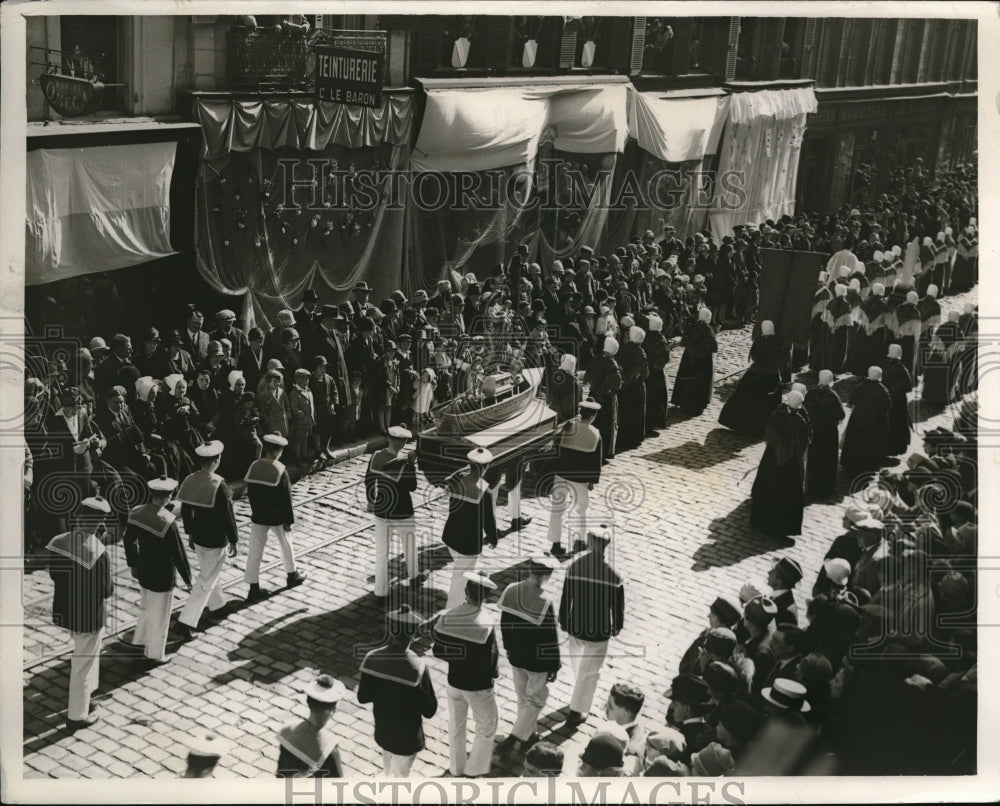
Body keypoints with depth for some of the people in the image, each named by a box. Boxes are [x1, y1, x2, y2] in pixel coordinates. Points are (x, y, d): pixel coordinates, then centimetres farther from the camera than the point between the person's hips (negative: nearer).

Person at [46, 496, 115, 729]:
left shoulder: (57, 542, -10)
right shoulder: (97, 552, -30)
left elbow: (53, 574, 4)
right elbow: (105, 591, -22)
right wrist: (110, 585, -2)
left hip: (63, 610, 7)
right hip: (89, 616, -7)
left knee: (88, 653, 33)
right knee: (83, 664, 11)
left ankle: (87, 689, 55)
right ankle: (77, 716, 26)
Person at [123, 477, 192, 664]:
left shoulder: (137, 512, -9)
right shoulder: (167, 522, -30)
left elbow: (128, 540, 6)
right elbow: (178, 554, -22)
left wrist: (132, 563, 21)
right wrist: (187, 578, -8)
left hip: (143, 570, 7)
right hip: (162, 575, -6)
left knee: (148, 607, 30)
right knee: (159, 614, 14)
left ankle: (140, 639, 47)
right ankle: (154, 654, 30)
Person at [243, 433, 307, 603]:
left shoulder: (253, 467, -6)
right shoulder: (280, 471, -20)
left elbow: (250, 494, 5)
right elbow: (286, 499, -16)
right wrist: (288, 520, -7)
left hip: (258, 517, 4)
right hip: (277, 517, -3)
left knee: (255, 551, 6)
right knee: (286, 545, 21)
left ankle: (254, 588, 7)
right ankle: (291, 576, 39)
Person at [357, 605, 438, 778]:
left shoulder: (372, 659, -18)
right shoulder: (418, 668, -32)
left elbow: (362, 697, -5)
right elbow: (429, 711, -21)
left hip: (382, 731, 5)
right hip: (406, 737, -5)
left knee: (388, 771, 30)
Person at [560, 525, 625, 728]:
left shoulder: (574, 568, -17)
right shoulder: (614, 577, -24)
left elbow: (565, 599, -7)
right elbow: (618, 607, -12)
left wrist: (563, 622, 10)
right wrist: (617, 627, 9)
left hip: (575, 627, 4)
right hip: (599, 632, -4)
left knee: (578, 664, 29)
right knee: (589, 671, 16)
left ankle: (579, 704, 53)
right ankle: (576, 712, 24)